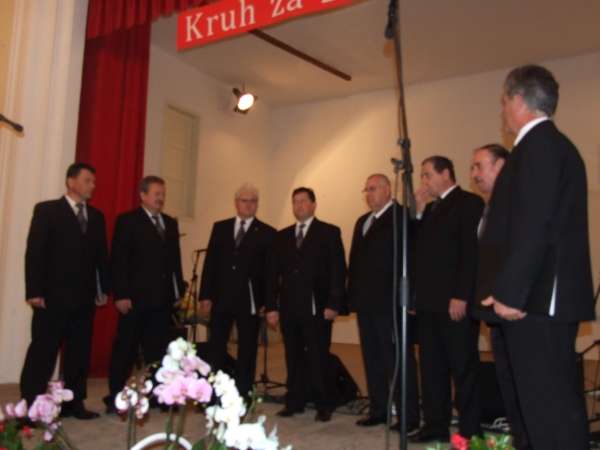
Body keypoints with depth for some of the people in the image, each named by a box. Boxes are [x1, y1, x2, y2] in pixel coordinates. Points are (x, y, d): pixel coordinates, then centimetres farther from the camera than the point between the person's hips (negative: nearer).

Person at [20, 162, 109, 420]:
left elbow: (101, 255, 13)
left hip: (84, 297, 5)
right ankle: (29, 406, 9)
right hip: (53, 296, -5)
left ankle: (74, 402, 17)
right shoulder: (46, 210, 0)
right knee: (43, 353, 0)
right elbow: (34, 252, -7)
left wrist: (103, 288, 6)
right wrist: (34, 291, -14)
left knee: (80, 352, 8)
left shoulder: (96, 216, 14)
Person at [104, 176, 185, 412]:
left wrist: (179, 289, 8)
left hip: (163, 298, 5)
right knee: (125, 350, 3)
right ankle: (116, 398, 12)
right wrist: (121, 295, -15)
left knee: (157, 350, 9)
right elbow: (119, 261, -9)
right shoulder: (127, 221, -3)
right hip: (135, 297, -5)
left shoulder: (171, 223, 15)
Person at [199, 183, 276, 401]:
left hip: (250, 300, -2)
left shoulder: (267, 233, 1)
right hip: (221, 298, 2)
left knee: (247, 351, 5)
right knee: (216, 348, 6)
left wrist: (268, 302, -7)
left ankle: (242, 398, 14)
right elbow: (210, 263, 7)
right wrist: (206, 295, 0)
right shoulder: (220, 227, 9)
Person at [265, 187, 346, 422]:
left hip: (316, 307, -4)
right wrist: (271, 306, 4)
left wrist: (333, 304, -11)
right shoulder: (282, 236, 14)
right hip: (289, 307, 4)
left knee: (318, 358, -2)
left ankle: (324, 405, 11)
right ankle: (294, 402, 18)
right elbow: (273, 273, 12)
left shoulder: (329, 232, 2)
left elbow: (338, 271, -4)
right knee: (293, 358, 8)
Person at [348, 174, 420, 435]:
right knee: (372, 359, 14)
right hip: (366, 302, 8)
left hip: (390, 302, -8)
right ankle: (378, 410, 24)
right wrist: (353, 295, 10)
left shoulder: (401, 217, -8)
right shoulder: (362, 221, 18)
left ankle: (409, 417, 4)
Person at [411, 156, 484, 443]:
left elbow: (472, 252, -14)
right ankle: (436, 425, 19)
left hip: (455, 302, -8)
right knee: (432, 368, 10)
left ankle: (469, 431, 10)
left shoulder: (469, 203, -5)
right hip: (430, 302, 8)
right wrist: (418, 212, 5)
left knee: (463, 368, 1)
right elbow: (419, 249, 14)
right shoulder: (430, 209, 19)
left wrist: (461, 296, -20)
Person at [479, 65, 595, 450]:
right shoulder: (554, 144, 19)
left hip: (535, 299, -11)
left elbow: (532, 227, -22)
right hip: (551, 297, 11)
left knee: (547, 405, -7)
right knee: (560, 400, 16)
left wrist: (509, 291, -20)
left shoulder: (538, 146, -12)